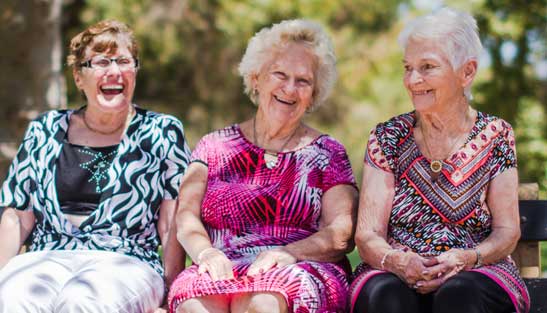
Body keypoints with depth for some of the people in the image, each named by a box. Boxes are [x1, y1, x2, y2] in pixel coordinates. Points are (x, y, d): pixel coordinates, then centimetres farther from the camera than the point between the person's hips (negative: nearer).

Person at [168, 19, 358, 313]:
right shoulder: (215, 146, 19)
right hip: (225, 270, 1)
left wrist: (289, 252, -17)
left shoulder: (327, 153, 14)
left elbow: (342, 234, 2)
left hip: (300, 275, -1)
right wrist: (206, 252, -15)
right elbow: (185, 216, 7)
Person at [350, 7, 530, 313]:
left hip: (477, 273, 0)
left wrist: (464, 259, -17)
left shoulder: (496, 136, 7)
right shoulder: (389, 137, 7)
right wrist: (398, 261, -21)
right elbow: (367, 235, 1)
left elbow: (507, 231, 4)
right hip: (397, 276, 1)